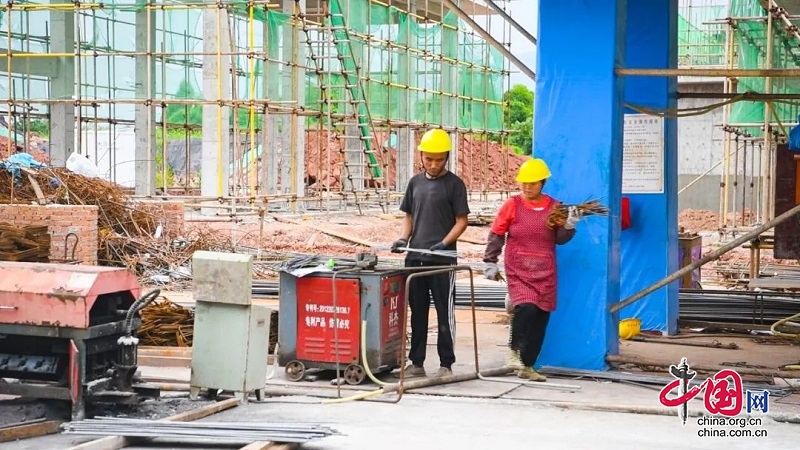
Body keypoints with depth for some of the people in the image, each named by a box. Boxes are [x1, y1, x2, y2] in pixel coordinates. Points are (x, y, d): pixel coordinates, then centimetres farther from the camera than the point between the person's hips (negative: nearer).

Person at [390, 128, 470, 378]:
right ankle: (416, 362, 17)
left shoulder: (454, 184, -3)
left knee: (445, 313, 0)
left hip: (443, 259, -5)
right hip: (414, 258, 5)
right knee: (417, 312, 10)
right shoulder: (415, 182, 12)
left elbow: (461, 221, -4)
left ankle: (446, 364, 6)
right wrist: (403, 239, 0)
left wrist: (443, 244, -18)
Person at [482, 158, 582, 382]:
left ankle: (528, 366, 14)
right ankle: (515, 351, -1)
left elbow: (560, 239, 8)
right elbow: (496, 234, 5)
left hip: (545, 272, 3)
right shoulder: (513, 205, 0)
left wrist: (569, 224, -10)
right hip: (519, 270, -3)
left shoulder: (554, 206, 5)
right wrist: (490, 261, 2)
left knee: (541, 318, 3)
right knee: (526, 308, -23)